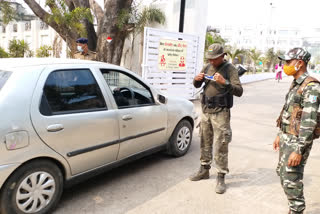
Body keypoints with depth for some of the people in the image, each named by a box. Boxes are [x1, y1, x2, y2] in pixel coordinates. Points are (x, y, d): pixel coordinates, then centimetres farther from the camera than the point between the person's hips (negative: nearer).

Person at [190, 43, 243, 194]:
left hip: (220, 113, -6)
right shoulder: (207, 67, 9)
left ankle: (221, 178, 7)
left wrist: (224, 82, -31)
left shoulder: (230, 69, -7)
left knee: (220, 146, -4)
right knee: (205, 142, 14)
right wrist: (197, 79, -5)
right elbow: (196, 85, 18)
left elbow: (239, 91, -16)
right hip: (206, 110, 6)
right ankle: (204, 170, 29)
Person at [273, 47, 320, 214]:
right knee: (282, 173, 19)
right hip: (286, 138, 10)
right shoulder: (295, 84, 11)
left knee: (291, 181, -3)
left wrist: (299, 150, -26)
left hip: (297, 141, -10)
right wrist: (280, 135, 20)